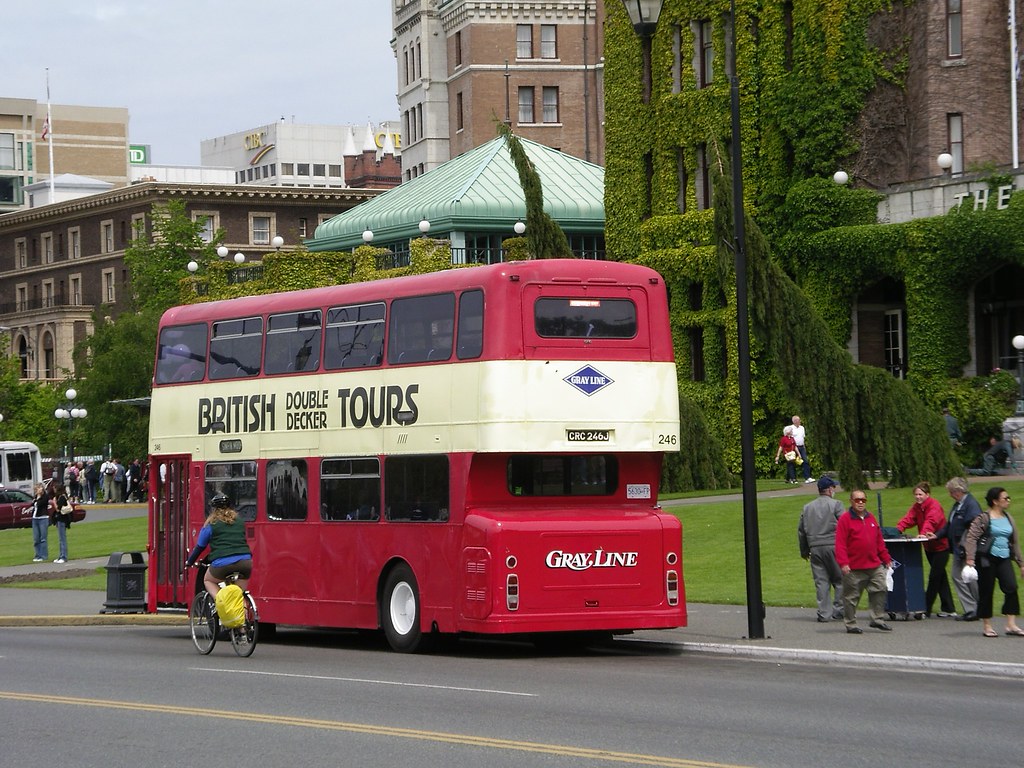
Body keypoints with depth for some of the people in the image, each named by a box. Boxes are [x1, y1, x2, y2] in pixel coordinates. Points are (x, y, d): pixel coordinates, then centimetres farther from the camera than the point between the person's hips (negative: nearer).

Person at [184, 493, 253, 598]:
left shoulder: (210, 525, 8)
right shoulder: (240, 522, 18)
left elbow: (200, 547, 15)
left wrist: (189, 562, 30)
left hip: (222, 563, -3)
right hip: (245, 561, 3)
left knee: (208, 581, 24)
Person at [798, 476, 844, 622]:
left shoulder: (807, 507, 13)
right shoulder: (835, 505, -4)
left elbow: (801, 531, 16)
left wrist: (804, 551, 24)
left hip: (815, 548, 4)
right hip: (833, 546, -4)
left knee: (821, 581, 5)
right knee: (839, 580, 5)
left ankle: (824, 613, 2)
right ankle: (838, 610, 2)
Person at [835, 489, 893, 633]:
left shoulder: (871, 518, 14)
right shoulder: (845, 519, -6)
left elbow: (879, 541, 20)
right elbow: (840, 543, -12)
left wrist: (886, 558, 19)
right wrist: (843, 563, -20)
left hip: (874, 566, 6)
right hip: (854, 569, -6)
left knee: (880, 590, 3)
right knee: (851, 597, 2)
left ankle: (877, 620, 13)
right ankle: (851, 625, 11)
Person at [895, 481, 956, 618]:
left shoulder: (934, 505, -17)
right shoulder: (916, 507, 7)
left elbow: (931, 520, -34)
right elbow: (908, 519, -5)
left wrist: (925, 533, -50)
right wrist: (898, 529, -23)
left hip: (941, 546, -8)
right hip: (929, 546, 8)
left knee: (934, 576, -7)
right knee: (940, 577, 11)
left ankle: (926, 609, -3)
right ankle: (948, 609, 16)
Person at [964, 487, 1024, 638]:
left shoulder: (1008, 519, 14)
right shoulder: (983, 518, -6)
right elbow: (972, 537, -11)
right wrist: (970, 558, -22)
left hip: (1004, 558, 5)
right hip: (987, 559, -5)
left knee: (1011, 587, -12)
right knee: (986, 592, 1)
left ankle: (1011, 625, -13)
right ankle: (986, 626, 13)